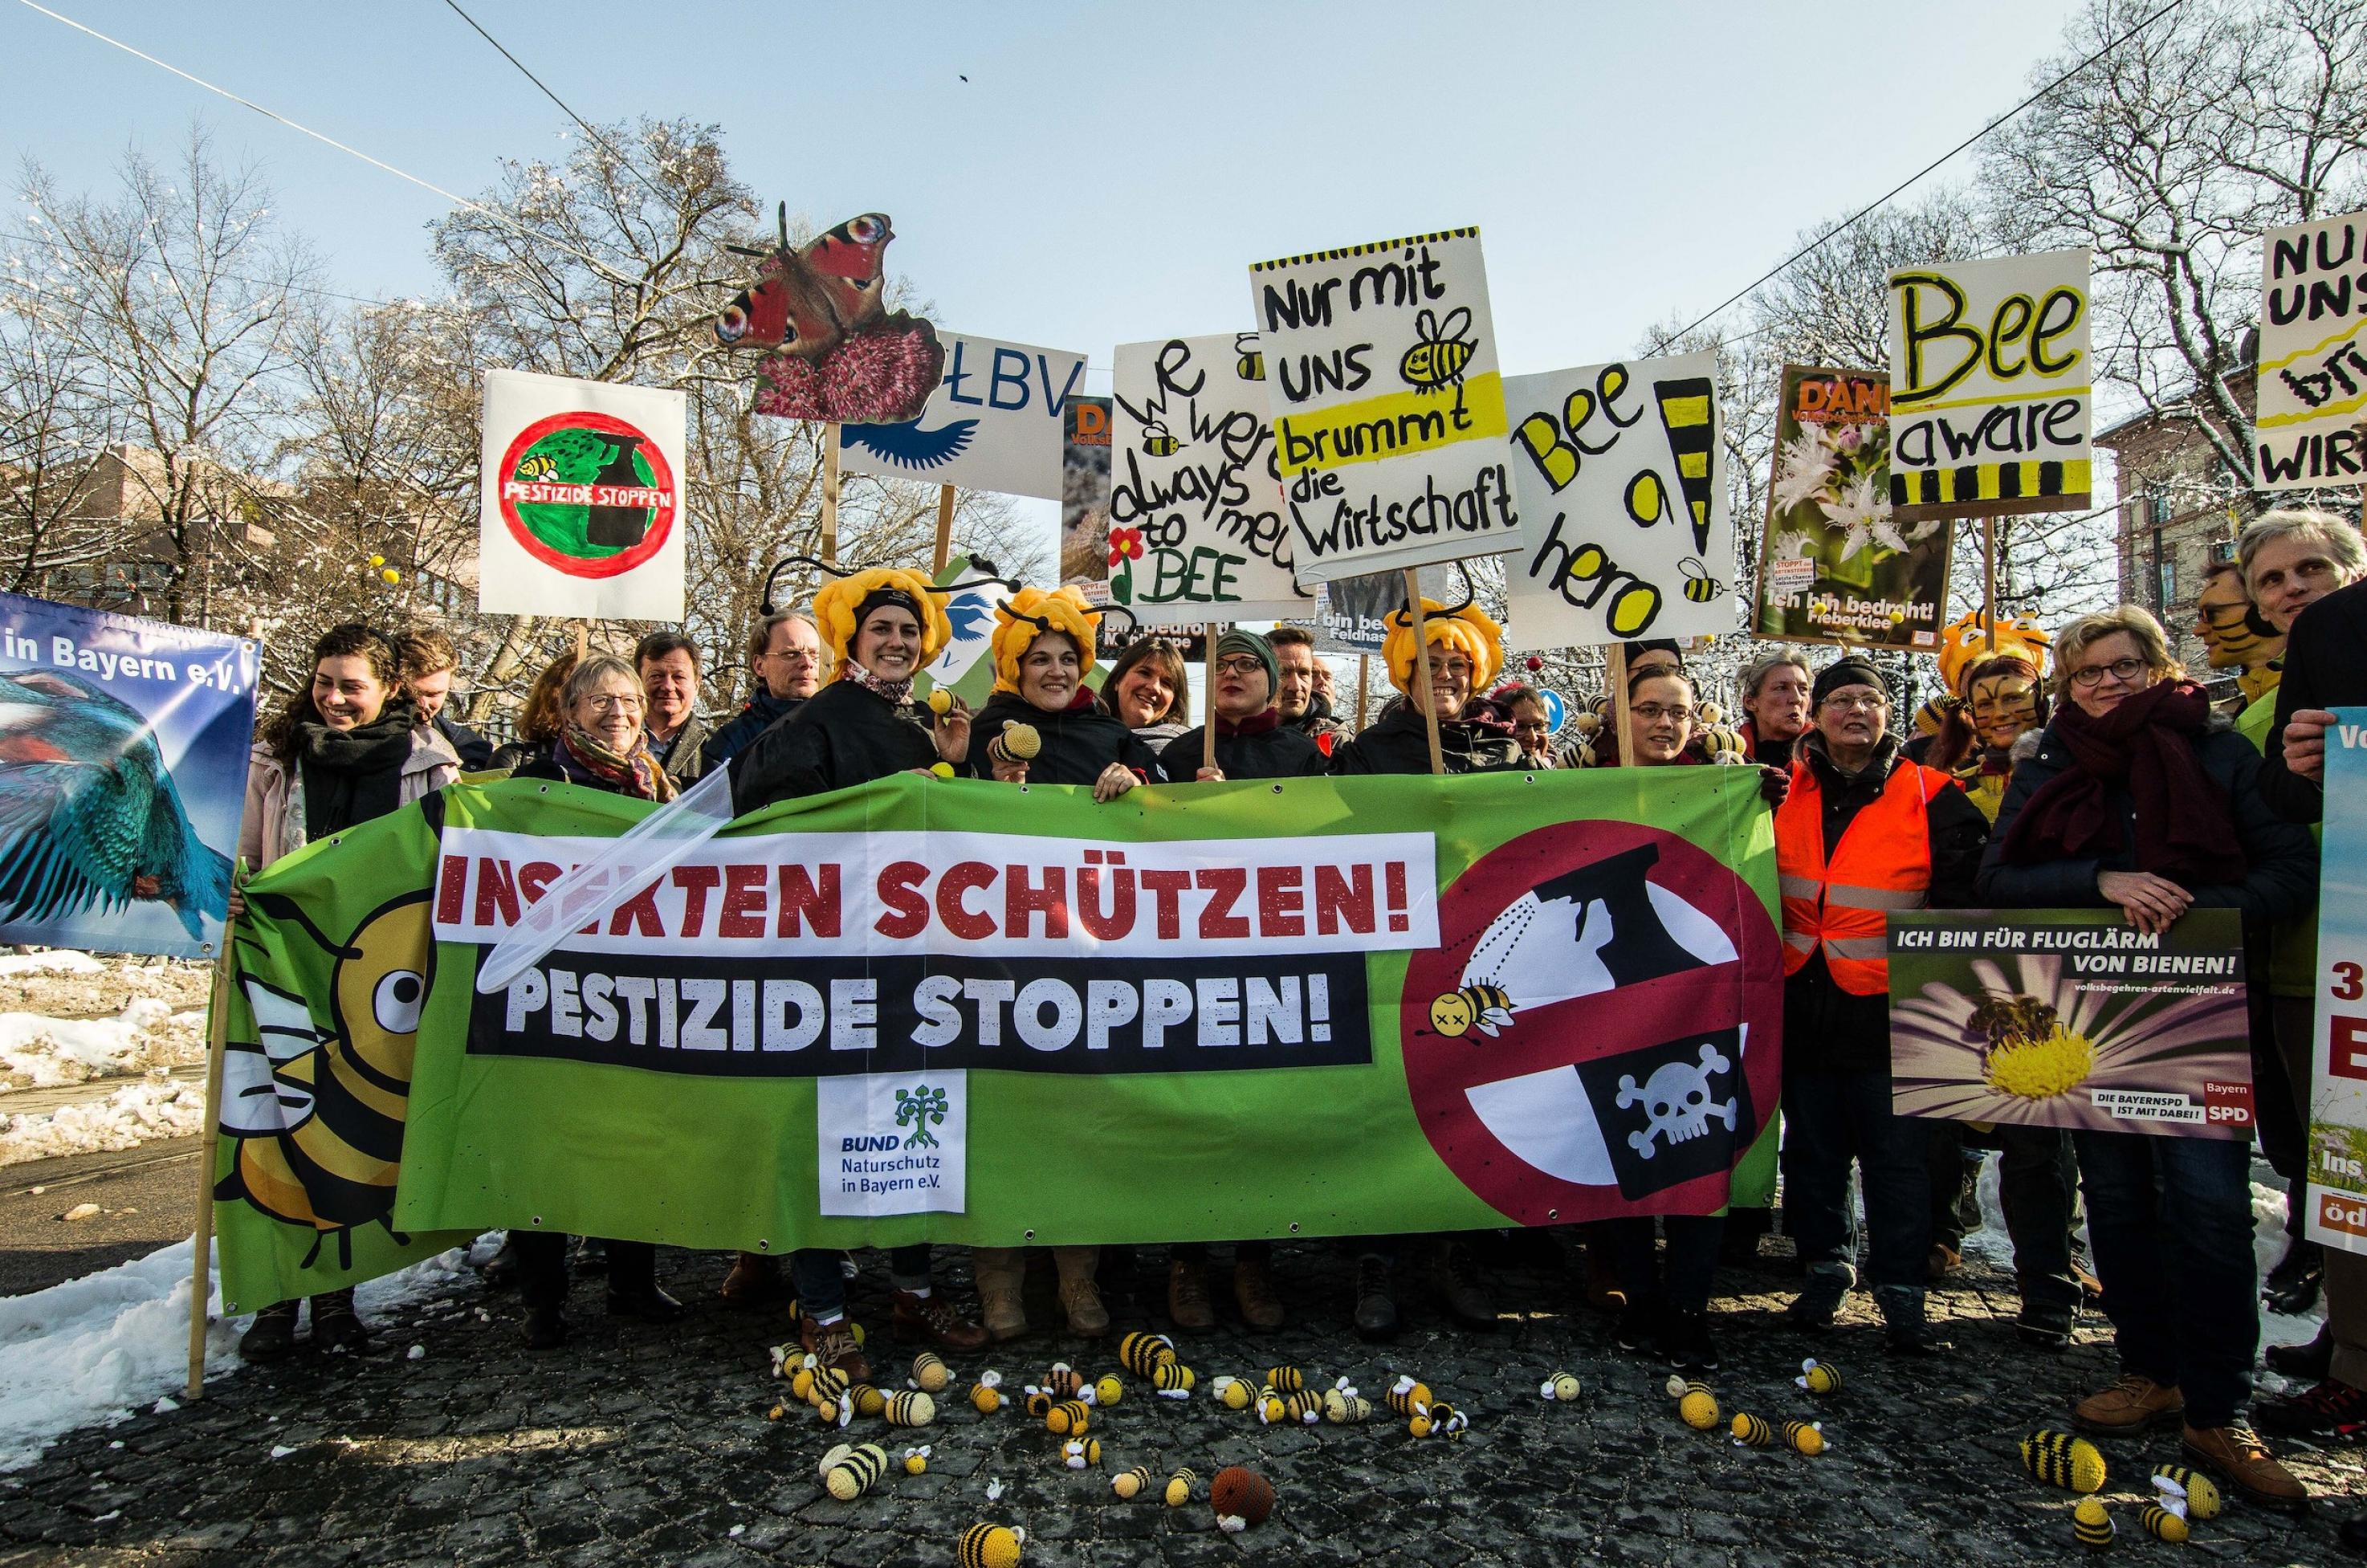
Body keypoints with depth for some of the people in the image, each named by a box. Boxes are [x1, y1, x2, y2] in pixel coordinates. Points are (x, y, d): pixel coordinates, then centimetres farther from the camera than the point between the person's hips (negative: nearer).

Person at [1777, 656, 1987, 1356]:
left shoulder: (1932, 798, -2)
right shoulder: (1788, 793, 6)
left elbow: (1960, 899, -1)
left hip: (1888, 1005, -3)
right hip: (1804, 1002, 3)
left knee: (1896, 1152, 3)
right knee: (1812, 1146, 13)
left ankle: (1901, 1287, 15)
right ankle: (1826, 1265, 28)